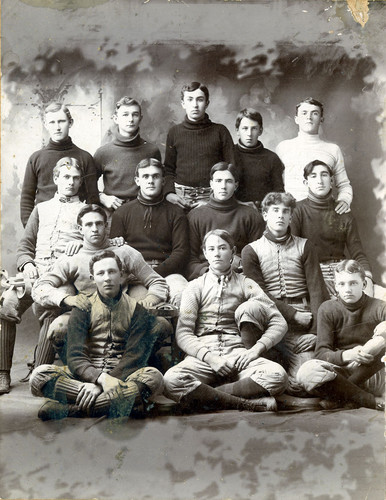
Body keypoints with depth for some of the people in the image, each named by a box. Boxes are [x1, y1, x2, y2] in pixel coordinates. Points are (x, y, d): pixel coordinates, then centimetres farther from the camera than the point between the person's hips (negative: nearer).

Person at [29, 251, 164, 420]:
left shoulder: (137, 309, 6)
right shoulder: (83, 308, 8)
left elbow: (134, 357, -5)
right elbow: (75, 357, -4)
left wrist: (99, 386, -19)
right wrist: (100, 378, -25)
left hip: (123, 375, 0)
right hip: (87, 374, 1)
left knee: (154, 377, -33)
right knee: (40, 374, -24)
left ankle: (72, 410, -32)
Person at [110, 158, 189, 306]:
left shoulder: (176, 213, 15)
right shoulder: (122, 213, 16)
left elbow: (181, 252, 6)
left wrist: (156, 272, -11)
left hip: (167, 270, 1)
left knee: (182, 293, -33)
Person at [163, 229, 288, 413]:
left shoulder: (245, 285, 14)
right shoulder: (195, 287, 13)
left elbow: (279, 323, 7)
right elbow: (183, 333, 3)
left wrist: (257, 349, -10)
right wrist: (209, 357, -14)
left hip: (237, 352, 1)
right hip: (203, 354, 0)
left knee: (277, 375, -31)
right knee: (171, 380, -34)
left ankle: (206, 396, -24)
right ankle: (247, 403, -27)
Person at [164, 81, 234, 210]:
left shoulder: (220, 131, 9)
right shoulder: (174, 132, 12)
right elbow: (168, 169, 14)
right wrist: (169, 193, -4)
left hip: (212, 196, -1)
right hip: (181, 196, 1)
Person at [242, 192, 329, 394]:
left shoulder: (304, 247, 16)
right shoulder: (251, 251, 10)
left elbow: (317, 288, 5)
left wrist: (317, 328, -9)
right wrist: (294, 315, -11)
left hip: (304, 314, 1)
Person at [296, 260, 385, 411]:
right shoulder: (328, 310, 0)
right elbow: (321, 353, -9)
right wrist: (346, 355, -28)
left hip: (369, 376, 0)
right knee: (306, 372, -32)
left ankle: (338, 397, -19)